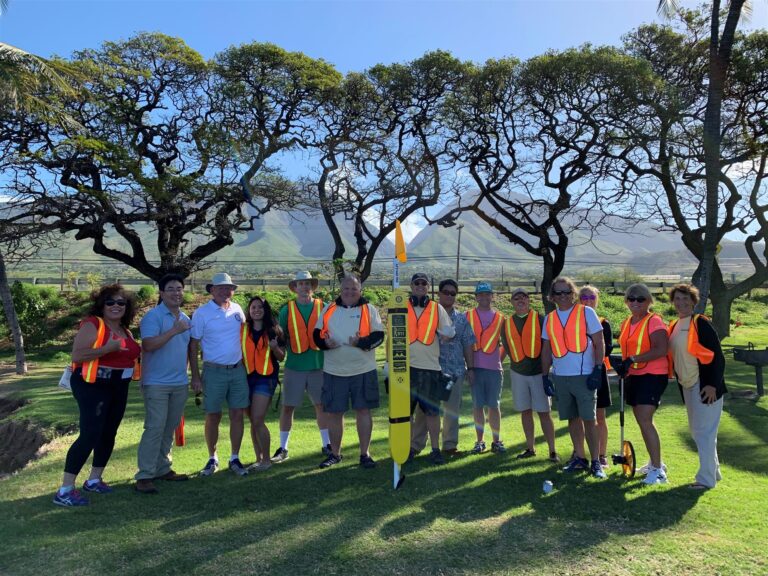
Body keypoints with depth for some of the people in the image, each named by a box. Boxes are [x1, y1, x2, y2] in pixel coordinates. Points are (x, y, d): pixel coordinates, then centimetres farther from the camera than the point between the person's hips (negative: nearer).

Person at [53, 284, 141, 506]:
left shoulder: (125, 331, 11)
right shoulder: (92, 325, -12)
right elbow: (76, 355, -22)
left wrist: (137, 352, 5)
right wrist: (107, 348, -28)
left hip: (118, 388, 8)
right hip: (93, 386, -8)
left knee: (108, 434, 13)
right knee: (90, 435, -12)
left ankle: (94, 480, 27)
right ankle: (65, 490, -4)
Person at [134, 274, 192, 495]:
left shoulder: (185, 318, 13)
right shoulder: (153, 316, -9)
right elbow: (148, 345, -23)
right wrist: (174, 330, -26)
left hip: (180, 383, 7)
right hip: (156, 383, -7)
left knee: (169, 429, 13)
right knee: (155, 428, -8)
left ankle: (162, 469, 23)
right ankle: (144, 476, -1)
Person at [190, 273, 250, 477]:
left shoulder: (237, 309, 6)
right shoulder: (202, 313, -6)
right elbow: (193, 345, -5)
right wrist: (195, 376, -9)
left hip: (238, 370, 4)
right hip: (214, 372, -3)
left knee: (237, 414, 4)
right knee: (213, 417, 5)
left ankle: (235, 459, 16)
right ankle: (212, 459, 22)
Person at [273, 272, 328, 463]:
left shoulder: (323, 307, 3)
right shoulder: (287, 310, 4)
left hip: (319, 365, 0)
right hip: (294, 366, 0)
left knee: (322, 405, 8)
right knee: (288, 406, 5)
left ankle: (327, 444, 23)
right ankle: (283, 448, 19)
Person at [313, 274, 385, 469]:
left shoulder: (369, 309, 1)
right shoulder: (329, 309, 8)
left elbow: (379, 335, -5)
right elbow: (317, 334, 9)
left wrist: (361, 343, -22)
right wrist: (325, 343, -12)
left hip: (363, 370, -2)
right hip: (334, 371, 2)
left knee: (363, 410, 3)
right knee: (334, 412, 8)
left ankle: (365, 454, 16)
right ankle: (335, 453, 24)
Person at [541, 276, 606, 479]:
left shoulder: (586, 313, -2)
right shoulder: (549, 318, 10)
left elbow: (599, 343, -3)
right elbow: (546, 349, 14)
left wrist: (597, 369, -11)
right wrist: (545, 375, 10)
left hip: (584, 375, -4)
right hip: (560, 376, 4)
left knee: (589, 419, -3)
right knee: (572, 418, 11)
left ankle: (595, 462, 7)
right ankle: (579, 458, 22)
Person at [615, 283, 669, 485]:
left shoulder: (654, 321, -12)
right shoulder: (626, 324, 11)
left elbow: (661, 350, -23)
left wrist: (633, 360, -26)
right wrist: (624, 365, 12)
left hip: (653, 376, -8)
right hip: (633, 376, 8)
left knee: (645, 421, -15)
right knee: (641, 421, 14)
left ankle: (658, 470, -5)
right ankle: (655, 463, 30)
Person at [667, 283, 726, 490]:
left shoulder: (701, 323, -11)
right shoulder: (674, 326, 10)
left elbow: (717, 356, -15)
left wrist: (713, 384, -19)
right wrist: (678, 378, 10)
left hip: (704, 386, -8)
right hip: (687, 386, 8)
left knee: (704, 431, -5)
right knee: (696, 430, 16)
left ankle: (707, 478, 4)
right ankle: (713, 470, 31)